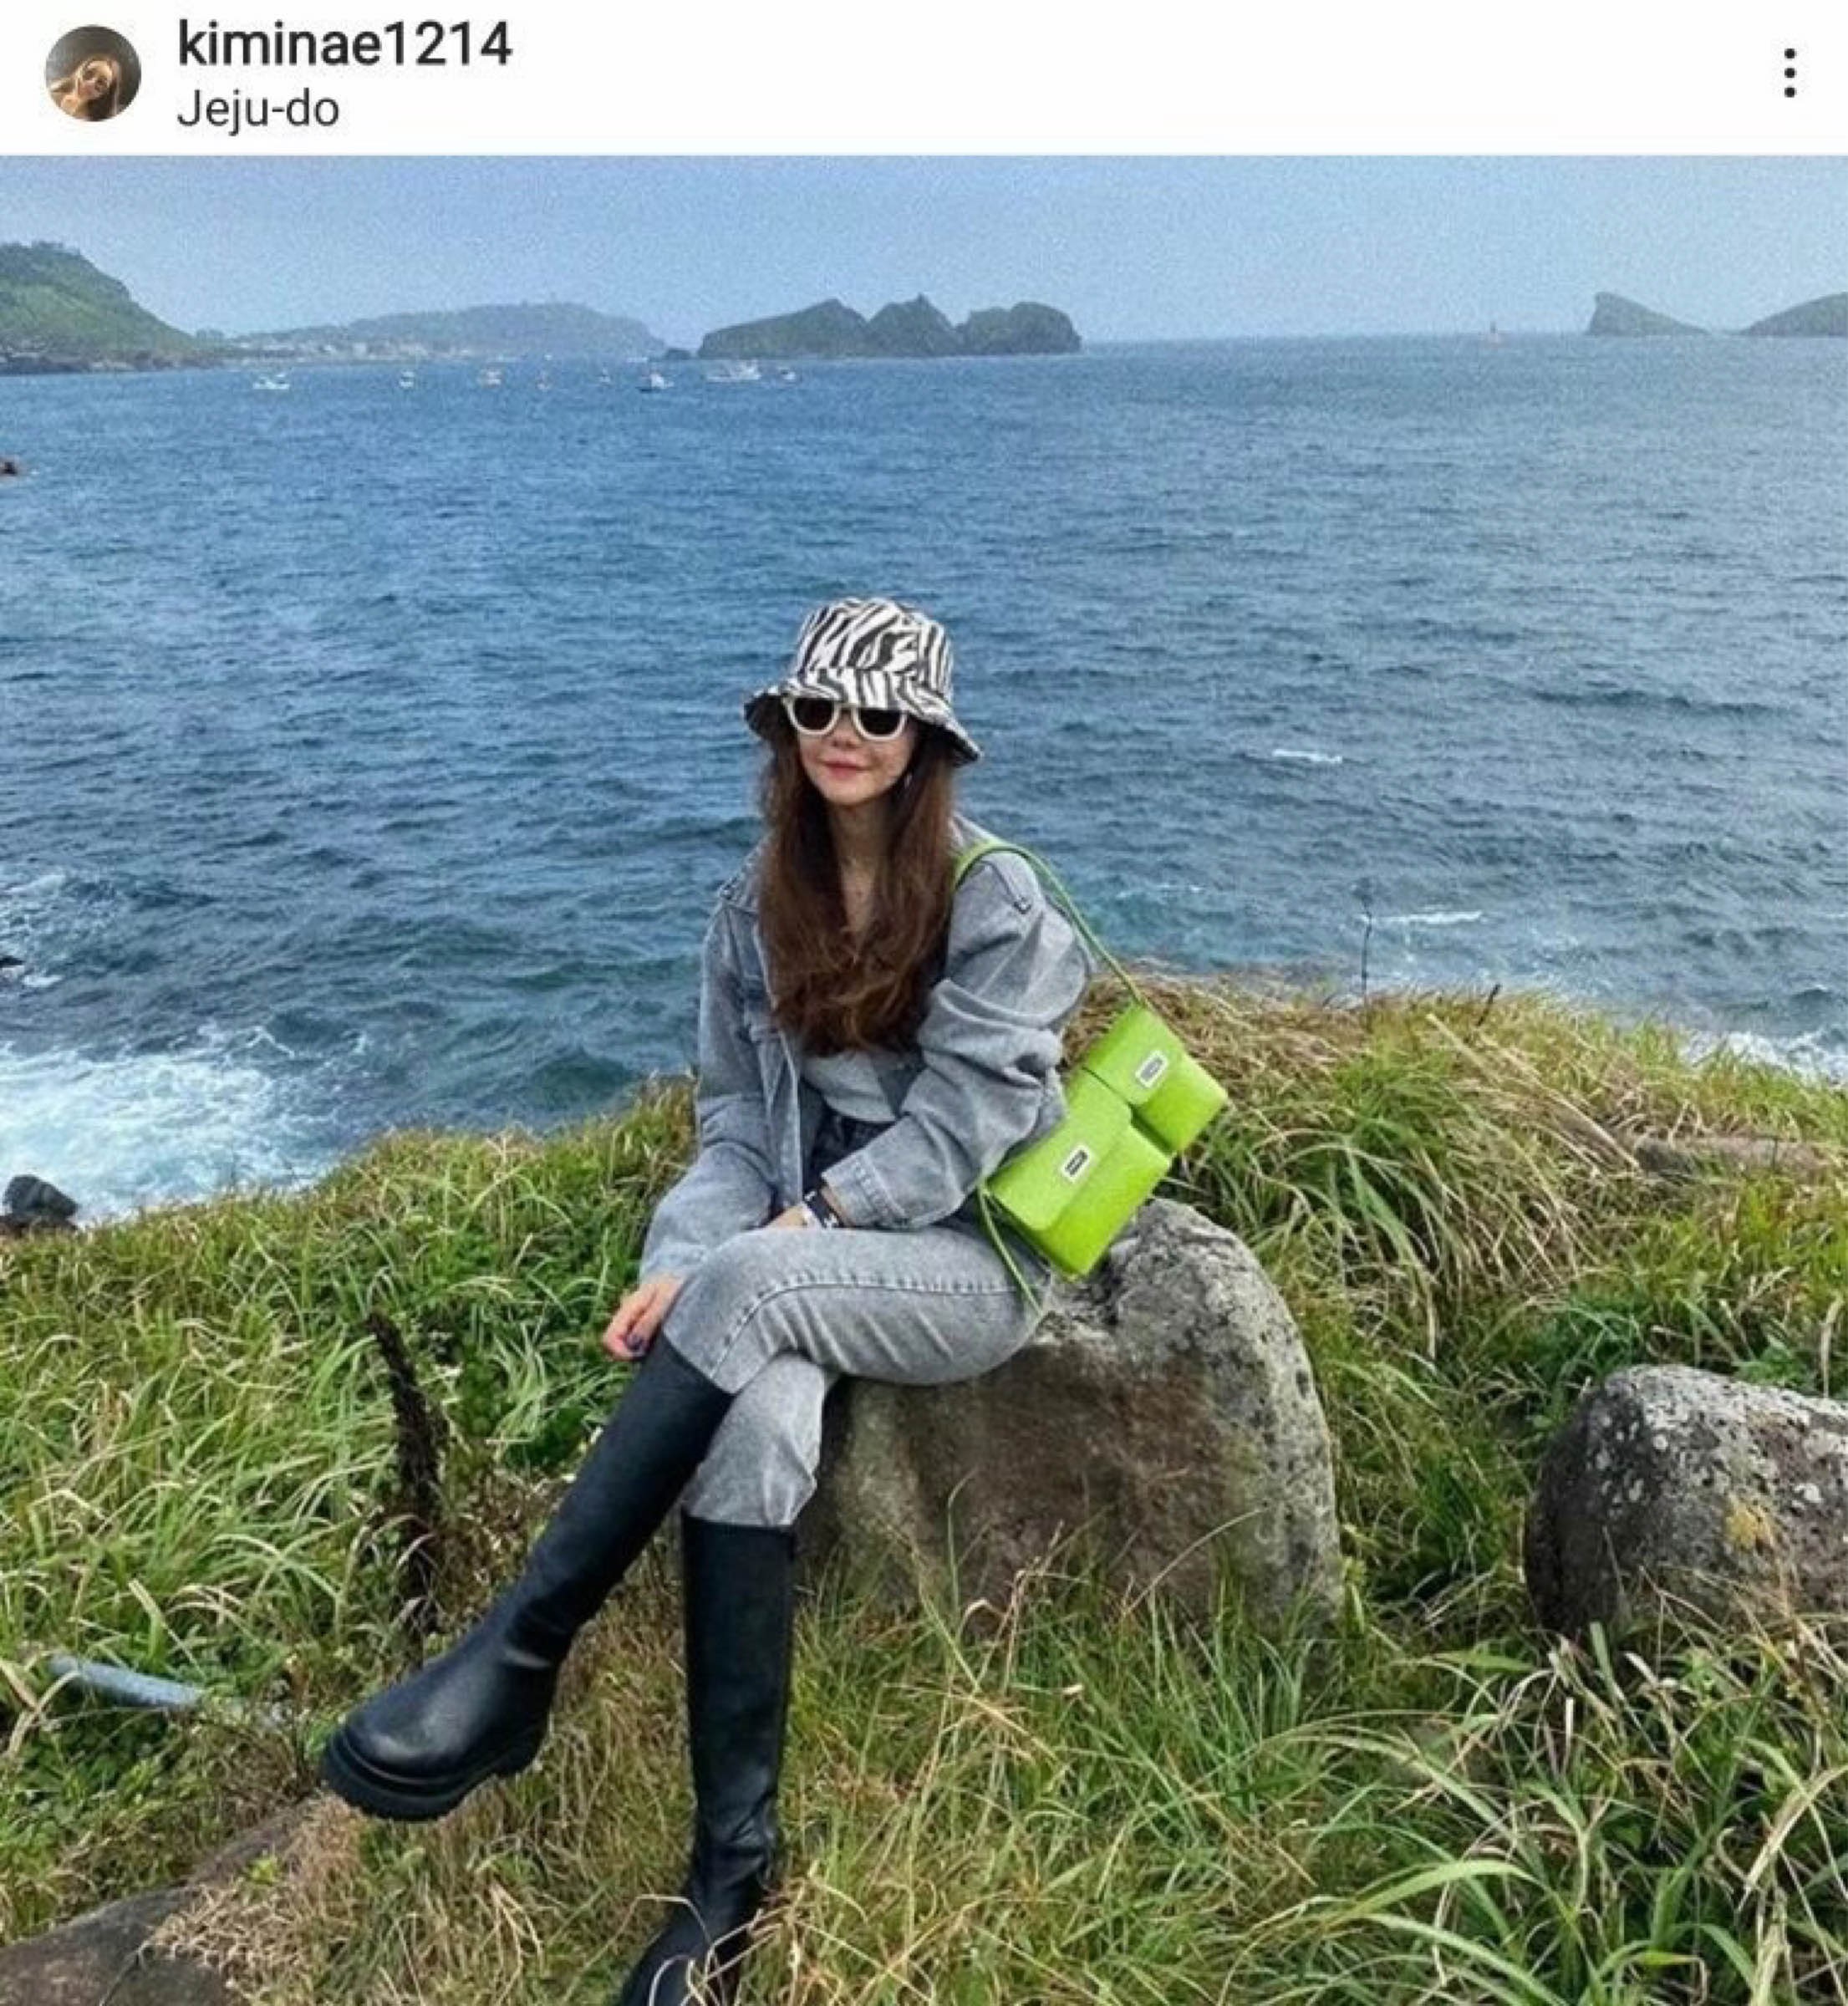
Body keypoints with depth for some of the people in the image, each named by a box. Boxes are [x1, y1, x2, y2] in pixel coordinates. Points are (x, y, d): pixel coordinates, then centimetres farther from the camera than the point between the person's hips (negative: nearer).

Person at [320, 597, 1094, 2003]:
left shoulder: (996, 901, -5)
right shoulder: (757, 908, 10)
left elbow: (960, 1121, -12)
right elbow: (735, 1116, 6)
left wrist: (795, 1232, -19)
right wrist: (689, 1260, -12)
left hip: (966, 1265, -3)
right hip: (801, 1265, 4)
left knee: (746, 1297, -35)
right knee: (752, 1429, -31)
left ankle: (517, 1660, -24)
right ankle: (736, 1871, -20)